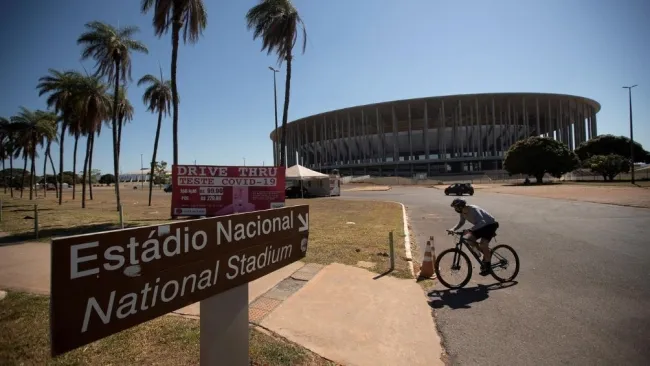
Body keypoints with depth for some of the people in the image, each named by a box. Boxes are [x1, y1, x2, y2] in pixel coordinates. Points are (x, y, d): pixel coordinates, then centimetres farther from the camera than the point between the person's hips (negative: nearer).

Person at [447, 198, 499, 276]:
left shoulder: (473, 209, -32)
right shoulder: (463, 212, -8)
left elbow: (482, 222, -42)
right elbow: (461, 222, 4)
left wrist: (469, 230, -52)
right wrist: (453, 229, -14)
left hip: (491, 224, -8)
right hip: (481, 226, 8)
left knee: (483, 244, -20)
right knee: (468, 239, -8)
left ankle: (487, 266, -1)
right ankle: (487, 253, 13)